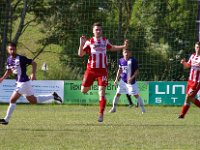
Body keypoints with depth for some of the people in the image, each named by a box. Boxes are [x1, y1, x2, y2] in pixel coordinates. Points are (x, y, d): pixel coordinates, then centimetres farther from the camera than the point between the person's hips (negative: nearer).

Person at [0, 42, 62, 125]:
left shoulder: (21, 58, -15)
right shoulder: (9, 59, 6)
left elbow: (34, 63, -9)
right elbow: (9, 71, 21)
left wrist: (33, 74, -20)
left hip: (23, 83, -9)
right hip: (19, 83, 9)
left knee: (12, 100, -8)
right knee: (33, 100, 18)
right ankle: (52, 96, 28)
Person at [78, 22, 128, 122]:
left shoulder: (105, 41, 10)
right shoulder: (89, 42, 1)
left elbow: (111, 48, 30)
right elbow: (80, 54, -3)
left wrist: (123, 46, 19)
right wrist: (82, 44, -16)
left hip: (102, 70, 0)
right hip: (91, 69, 0)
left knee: (102, 91, -10)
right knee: (83, 91, 3)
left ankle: (101, 114, -8)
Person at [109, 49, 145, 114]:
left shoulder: (133, 61, -13)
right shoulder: (121, 60, 1)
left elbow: (137, 71, -11)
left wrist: (132, 78, -23)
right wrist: (117, 79, 10)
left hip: (131, 81, -4)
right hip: (123, 80, 4)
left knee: (136, 95, -3)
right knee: (118, 93, 4)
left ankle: (142, 108, 8)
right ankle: (114, 108, 17)